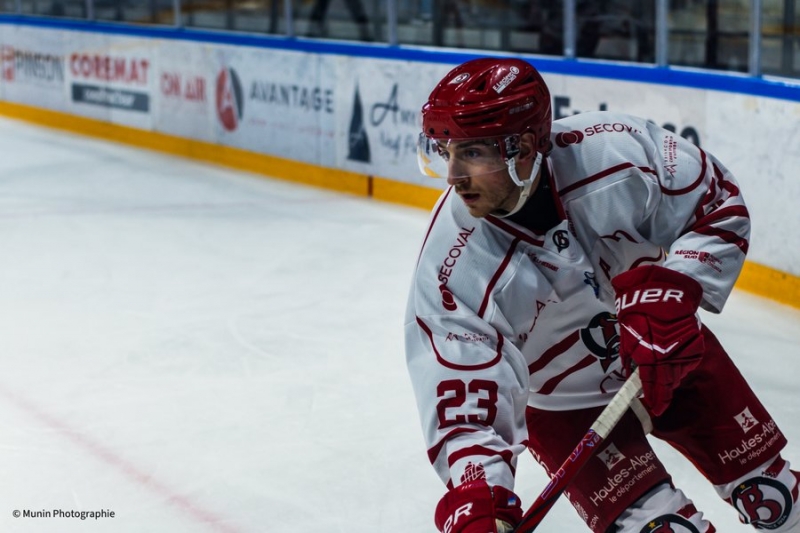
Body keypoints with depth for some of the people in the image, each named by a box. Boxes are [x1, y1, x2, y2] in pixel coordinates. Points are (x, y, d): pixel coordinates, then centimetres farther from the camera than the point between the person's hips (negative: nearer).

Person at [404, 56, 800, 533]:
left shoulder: (617, 149, -30)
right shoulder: (453, 274, -32)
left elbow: (720, 202, -13)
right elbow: (465, 408, -31)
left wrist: (675, 285, -28)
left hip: (672, 350, 2)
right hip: (563, 403, -2)